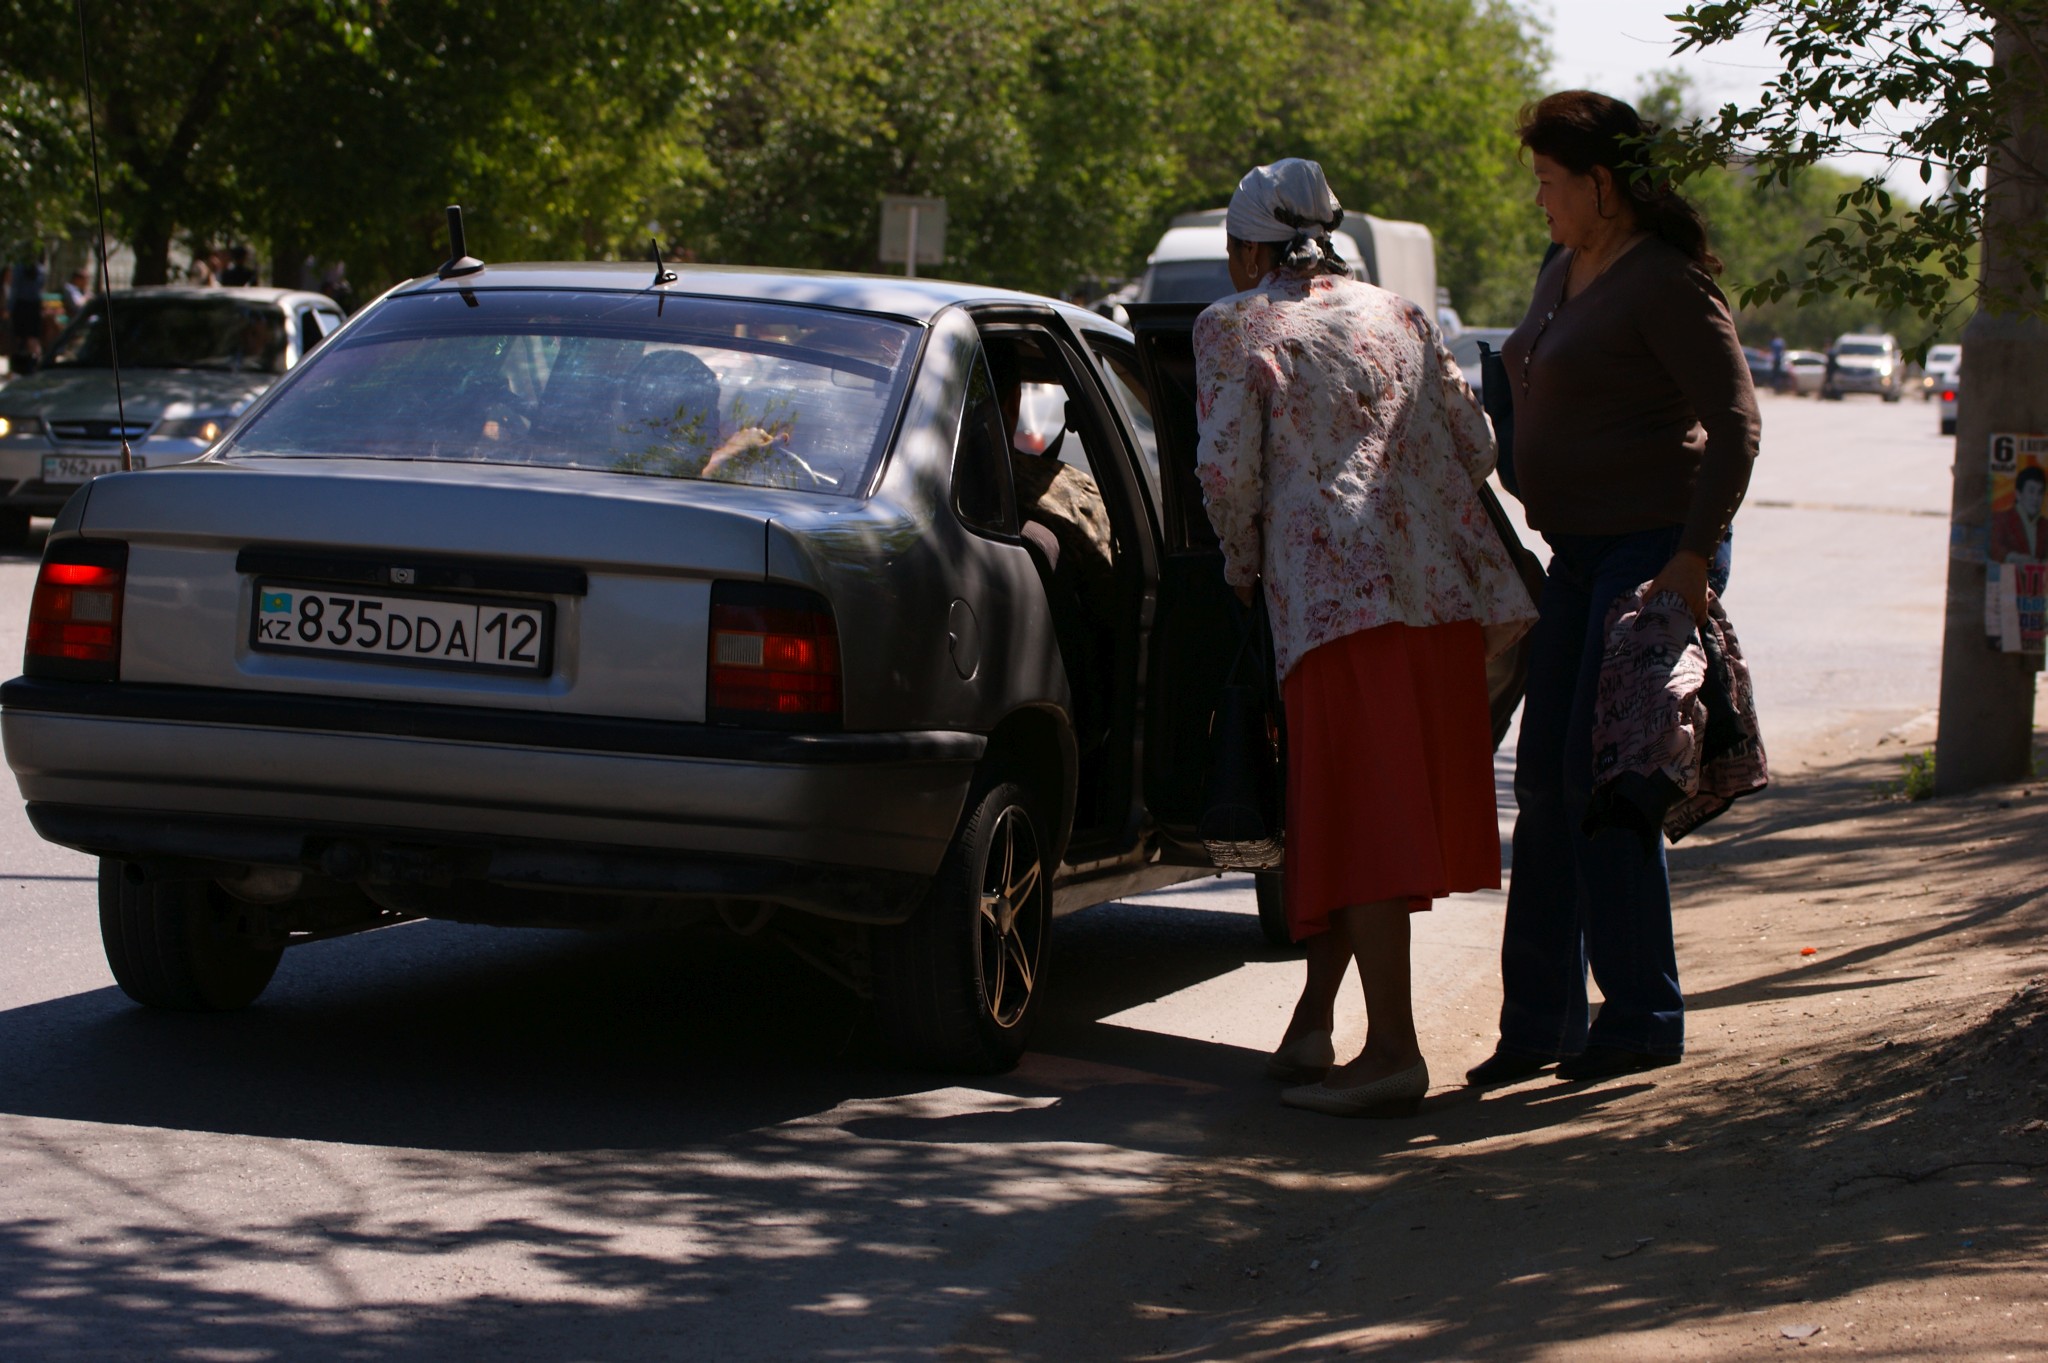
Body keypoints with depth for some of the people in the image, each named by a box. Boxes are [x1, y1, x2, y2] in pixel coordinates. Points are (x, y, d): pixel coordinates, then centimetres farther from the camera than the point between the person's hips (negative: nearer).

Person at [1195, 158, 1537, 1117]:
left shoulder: (1236, 327, 4)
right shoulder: (1398, 316, 20)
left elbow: (1226, 466, -5)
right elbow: (1473, 443, 17)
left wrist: (1242, 563, 11)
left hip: (1336, 588, -6)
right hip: (1446, 589, 6)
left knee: (1361, 819, -6)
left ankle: (1393, 1051, -11)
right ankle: (1315, 1016, 20)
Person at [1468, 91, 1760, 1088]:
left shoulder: (1667, 285, -13)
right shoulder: (1562, 276, 15)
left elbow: (1734, 423, -18)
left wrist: (1692, 556, -24)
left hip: (1655, 547, -9)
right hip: (1581, 551, 9)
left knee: (1600, 779, -10)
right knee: (1545, 781, 5)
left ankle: (1644, 1015, -2)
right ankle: (1541, 1017, 10)